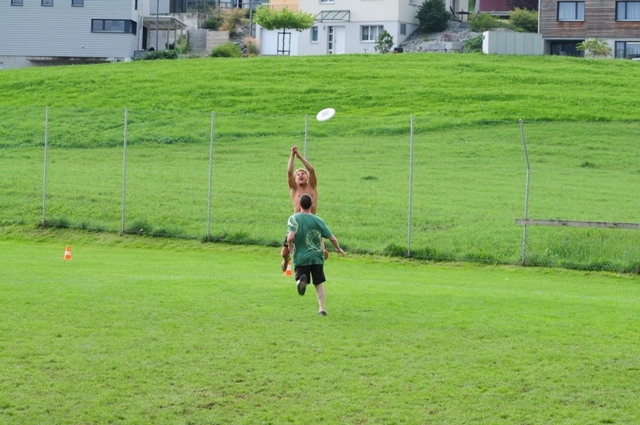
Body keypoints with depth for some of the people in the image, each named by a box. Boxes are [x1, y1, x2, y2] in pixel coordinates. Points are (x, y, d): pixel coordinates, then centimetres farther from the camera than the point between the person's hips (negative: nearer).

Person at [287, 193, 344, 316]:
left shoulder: (293, 219, -7)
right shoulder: (318, 220, -3)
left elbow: (290, 237, -21)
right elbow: (332, 238, 0)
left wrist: (290, 246, 2)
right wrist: (338, 249, 19)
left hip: (300, 257, -1)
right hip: (316, 257, 2)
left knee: (299, 280, 8)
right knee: (319, 283, 14)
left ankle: (301, 280, -28)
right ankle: (322, 308, 6)